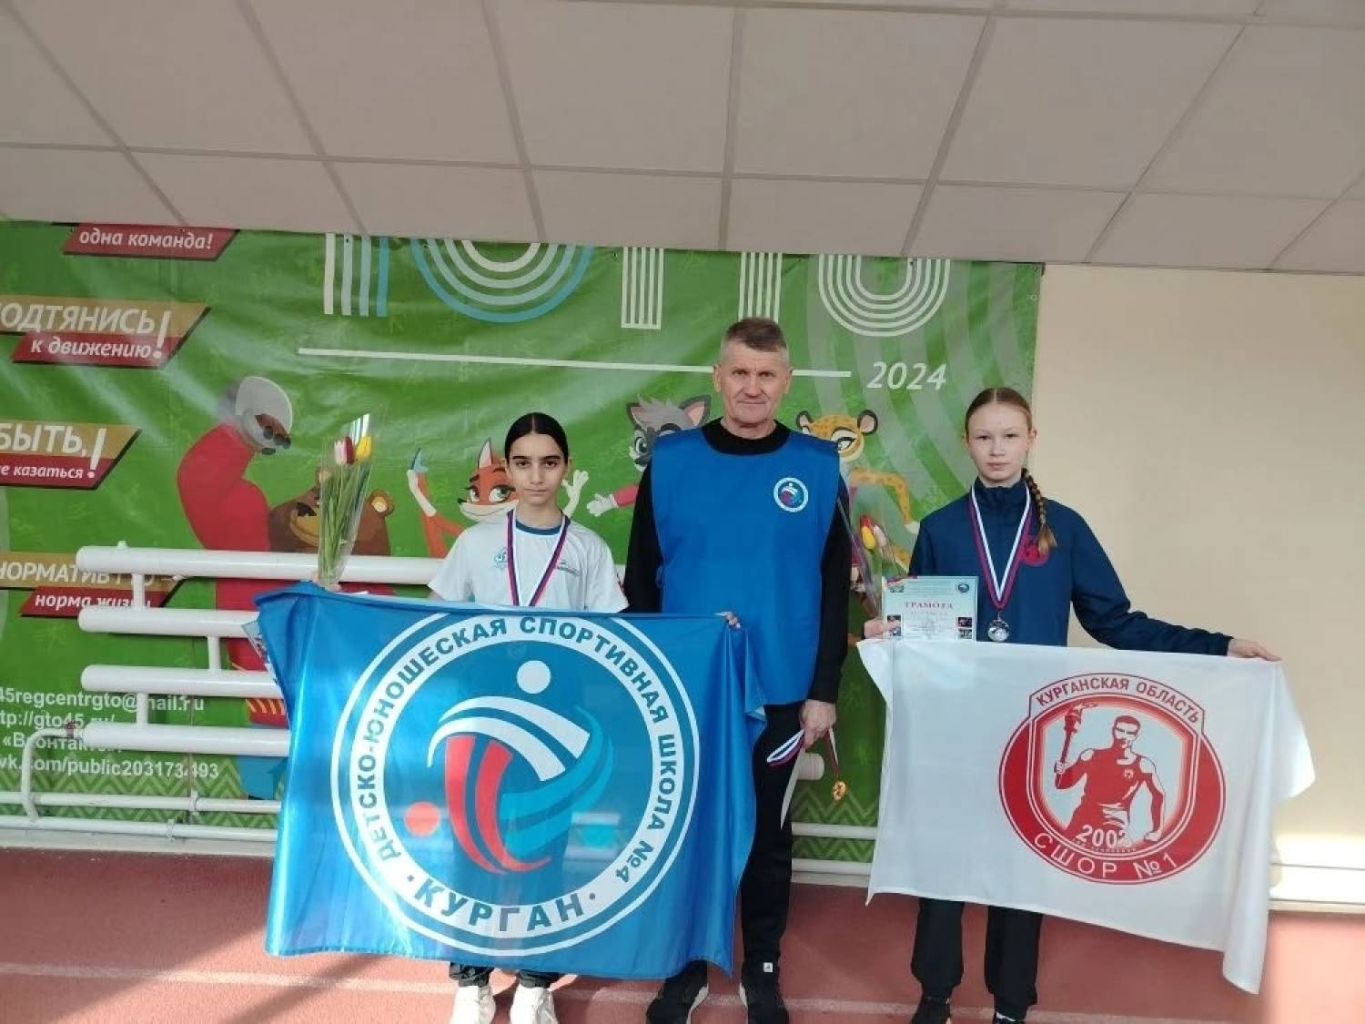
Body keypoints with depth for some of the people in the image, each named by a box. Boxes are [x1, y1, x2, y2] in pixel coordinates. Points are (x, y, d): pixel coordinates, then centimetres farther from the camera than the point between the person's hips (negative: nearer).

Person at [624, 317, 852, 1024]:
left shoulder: (817, 466, -1)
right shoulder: (670, 459, -1)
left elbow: (834, 587, 1)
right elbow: (640, 578, 2)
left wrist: (823, 689, -2)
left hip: (779, 691, 0)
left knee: (766, 832, 14)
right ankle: (687, 967, 32)